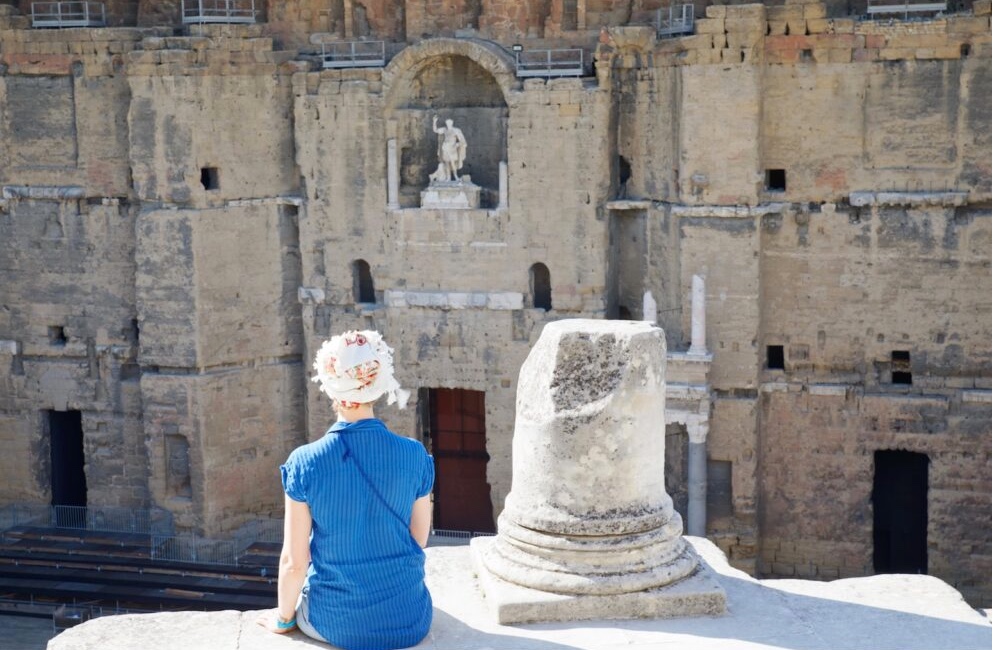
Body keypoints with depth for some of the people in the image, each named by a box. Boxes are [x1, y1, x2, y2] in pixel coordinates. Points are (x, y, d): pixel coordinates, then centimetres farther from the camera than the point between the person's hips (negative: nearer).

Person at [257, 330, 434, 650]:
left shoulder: (304, 462, -16)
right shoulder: (414, 456, -12)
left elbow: (294, 562, -11)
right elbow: (419, 540, 2)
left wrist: (283, 618, 8)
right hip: (409, 623, 1)